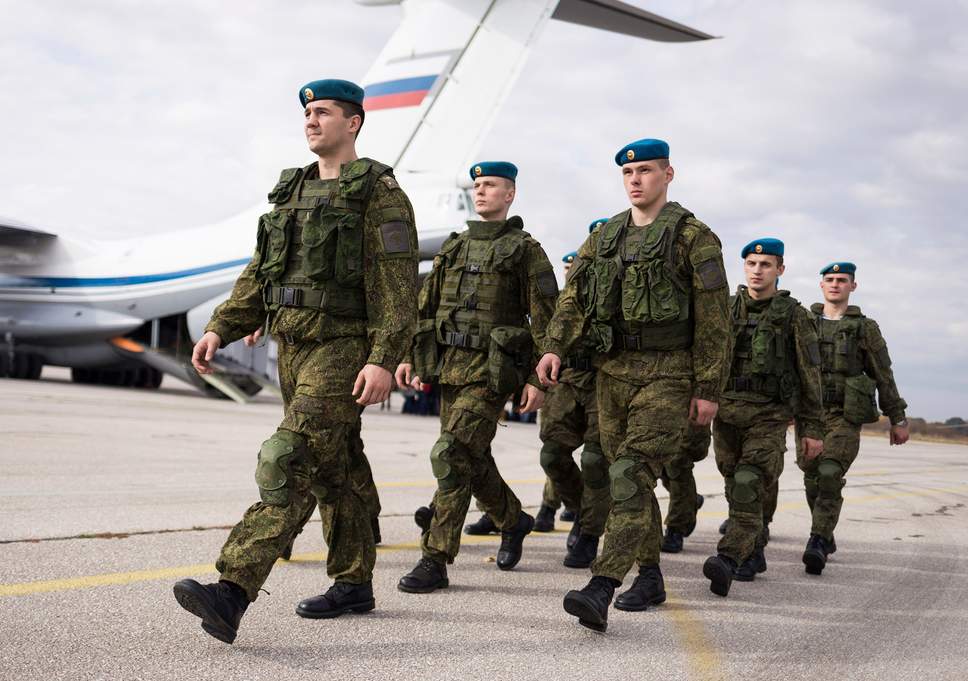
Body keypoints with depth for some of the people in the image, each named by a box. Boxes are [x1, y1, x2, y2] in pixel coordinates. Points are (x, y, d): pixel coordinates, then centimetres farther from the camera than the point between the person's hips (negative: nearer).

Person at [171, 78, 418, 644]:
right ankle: (355, 584, 26)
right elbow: (261, 273, 17)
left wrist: (384, 360, -22)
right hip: (292, 347, 8)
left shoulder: (379, 192, -6)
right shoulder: (292, 192, 17)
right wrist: (220, 329, 5)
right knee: (331, 471, 14)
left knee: (291, 464, -17)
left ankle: (232, 595, -24)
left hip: (343, 350, -8)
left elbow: (398, 284, -14)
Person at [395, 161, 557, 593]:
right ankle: (514, 521, 40)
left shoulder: (526, 250, -2)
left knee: (452, 456, -17)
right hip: (450, 367, 7)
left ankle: (435, 561, -13)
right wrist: (409, 356, 6)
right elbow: (425, 306, 16)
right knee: (473, 460, 15)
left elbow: (545, 319, -5)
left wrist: (539, 379, -10)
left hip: (492, 370, -7)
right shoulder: (454, 247, 16)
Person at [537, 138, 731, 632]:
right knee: (629, 478, 12)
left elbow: (714, 319, -6)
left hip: (667, 375, -6)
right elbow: (573, 298, 6)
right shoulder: (604, 238, 13)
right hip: (613, 371, 7)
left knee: (632, 477, -17)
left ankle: (600, 591, -26)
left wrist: (709, 389, -10)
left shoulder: (693, 238, -4)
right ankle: (650, 577, 26)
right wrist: (555, 348, -12)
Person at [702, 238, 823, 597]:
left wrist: (812, 428, 1)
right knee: (738, 490, 12)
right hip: (726, 413, 4)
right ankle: (754, 555, 28)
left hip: (768, 417, -4)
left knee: (748, 489, -18)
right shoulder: (725, 309, 9)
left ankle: (727, 561, -27)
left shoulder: (792, 315, 0)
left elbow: (809, 375, 2)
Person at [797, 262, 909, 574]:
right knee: (813, 479, 6)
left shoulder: (865, 328, 5)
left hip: (845, 417, -3)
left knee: (829, 476, -18)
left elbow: (884, 377, 7)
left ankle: (818, 544, -21)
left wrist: (898, 419, 7)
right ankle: (826, 537, 25)